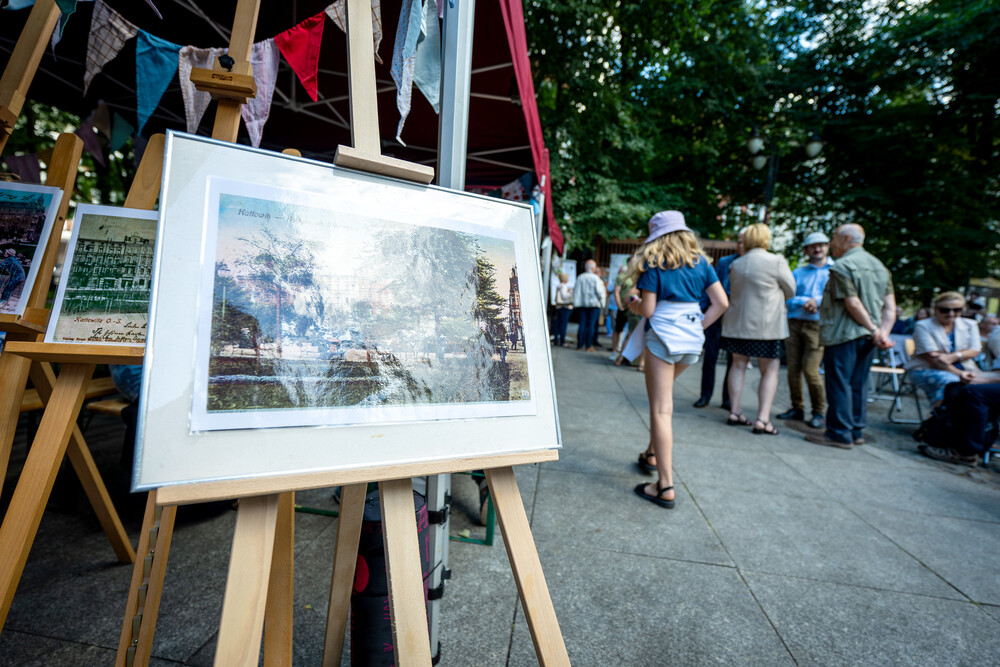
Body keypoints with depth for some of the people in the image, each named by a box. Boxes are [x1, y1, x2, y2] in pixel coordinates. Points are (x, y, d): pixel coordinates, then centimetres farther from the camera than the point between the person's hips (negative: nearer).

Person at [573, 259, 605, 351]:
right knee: (591, 324, 1)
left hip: (582, 304, 4)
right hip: (593, 303, -4)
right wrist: (602, 303, 5)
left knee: (582, 323, 5)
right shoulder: (595, 278, -6)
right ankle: (589, 345, 0)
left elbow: (575, 291, 6)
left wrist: (576, 303, 11)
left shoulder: (580, 278, 6)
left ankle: (580, 345, 3)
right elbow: (599, 291, -8)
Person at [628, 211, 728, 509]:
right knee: (662, 395, 26)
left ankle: (665, 487, 0)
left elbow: (647, 310, -9)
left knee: (661, 409, -3)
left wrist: (634, 303, 12)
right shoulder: (700, 262, 12)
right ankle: (652, 453, 38)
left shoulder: (653, 264, -3)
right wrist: (698, 326, 14)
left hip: (663, 335, -6)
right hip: (693, 338, 6)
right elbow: (722, 303, 6)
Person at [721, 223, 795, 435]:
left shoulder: (736, 264, 5)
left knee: (739, 365, 12)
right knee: (770, 370, 3)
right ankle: (763, 419, -1)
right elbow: (790, 290, 3)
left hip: (737, 322, 5)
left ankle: (734, 412, 15)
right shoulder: (777, 262, -8)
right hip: (766, 325, -4)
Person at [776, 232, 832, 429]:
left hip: (817, 326, -3)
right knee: (793, 369, 3)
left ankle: (819, 412, 7)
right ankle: (797, 408, 16)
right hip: (794, 324, 3)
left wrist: (817, 301, -12)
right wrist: (804, 302, -12)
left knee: (810, 370, -10)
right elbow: (787, 298, 4)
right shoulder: (798, 273, 16)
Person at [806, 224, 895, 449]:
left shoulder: (841, 266, -11)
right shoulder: (880, 267, 15)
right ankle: (857, 431, 20)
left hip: (843, 335, -8)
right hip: (867, 337, 8)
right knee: (858, 384, 13)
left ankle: (840, 433, 2)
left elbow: (853, 304, -17)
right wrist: (883, 333, -3)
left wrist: (873, 330, -8)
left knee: (839, 383, -2)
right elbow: (890, 307, 7)